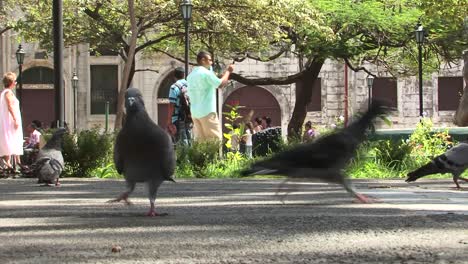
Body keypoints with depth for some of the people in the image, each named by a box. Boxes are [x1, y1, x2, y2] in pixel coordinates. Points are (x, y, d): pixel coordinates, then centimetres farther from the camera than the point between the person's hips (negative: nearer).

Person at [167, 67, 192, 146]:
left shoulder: (174, 87, -9)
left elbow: (171, 106, -13)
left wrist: (169, 122, -12)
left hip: (178, 120, -6)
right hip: (189, 119, 6)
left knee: (179, 142, -6)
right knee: (189, 141, 13)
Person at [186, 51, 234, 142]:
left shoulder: (191, 75, 14)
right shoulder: (206, 73, -11)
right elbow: (221, 84, -12)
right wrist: (228, 71, 1)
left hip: (195, 113, 8)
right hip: (207, 111, -8)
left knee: (200, 139, 6)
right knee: (215, 139, -5)